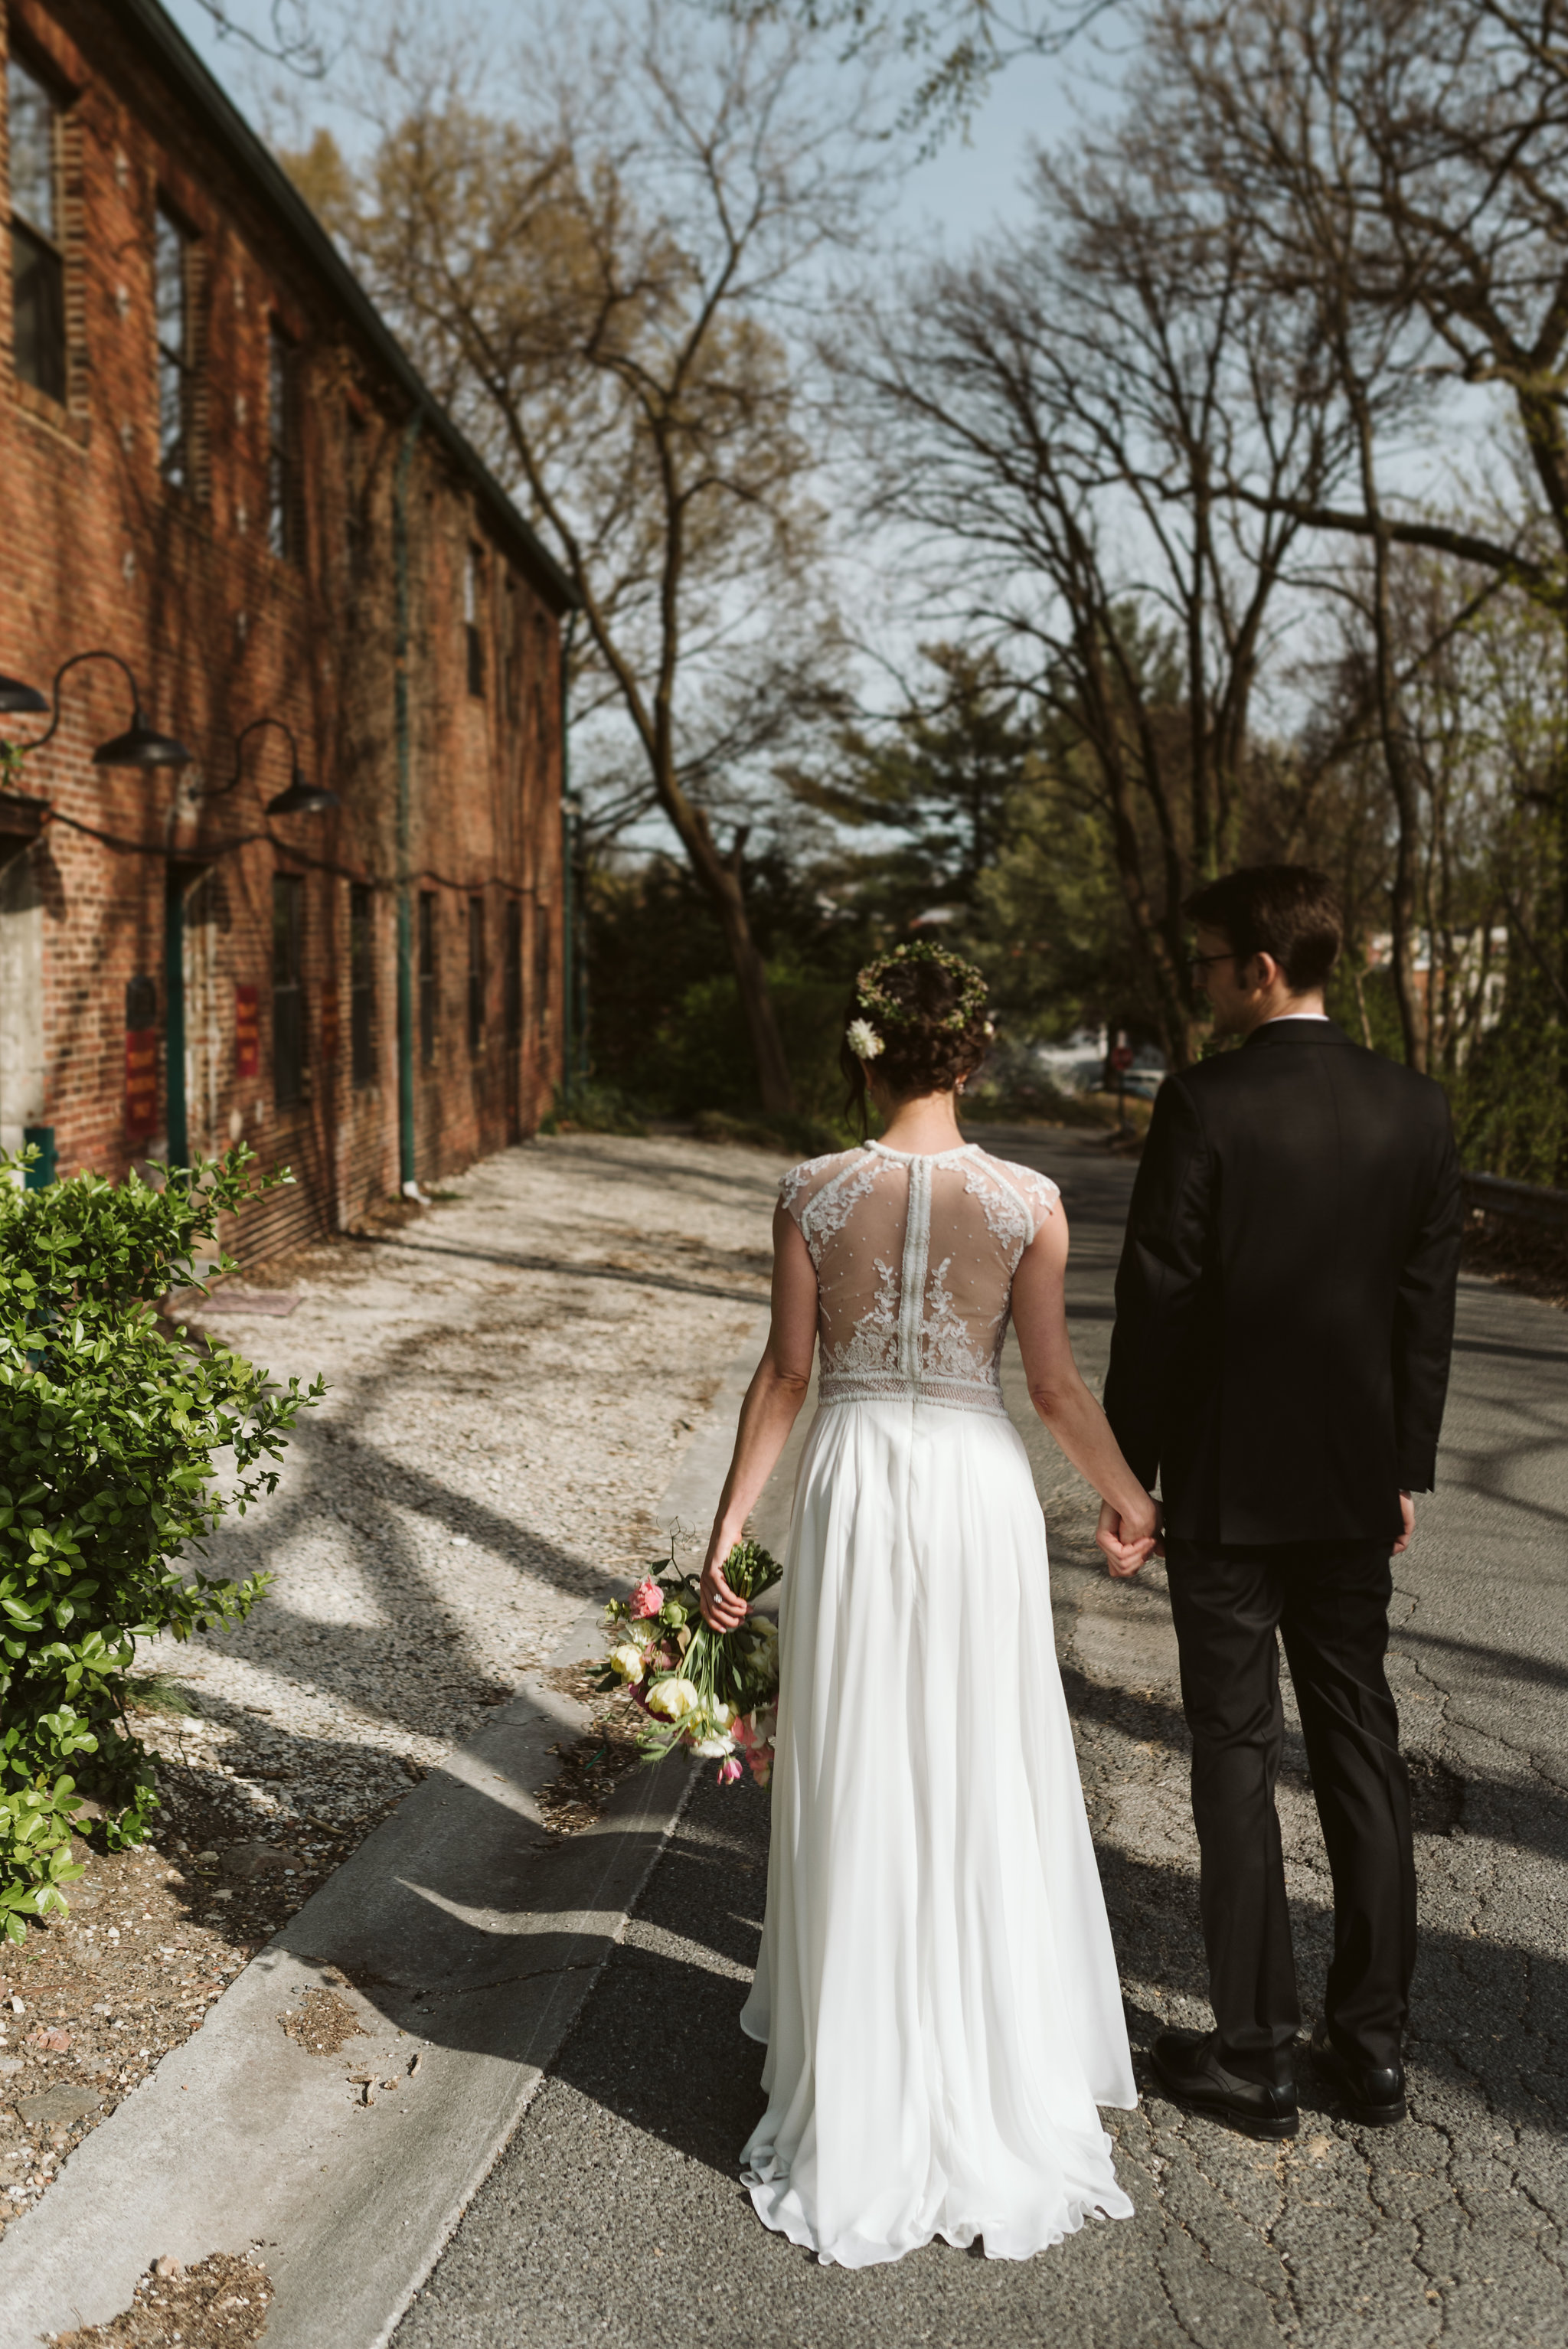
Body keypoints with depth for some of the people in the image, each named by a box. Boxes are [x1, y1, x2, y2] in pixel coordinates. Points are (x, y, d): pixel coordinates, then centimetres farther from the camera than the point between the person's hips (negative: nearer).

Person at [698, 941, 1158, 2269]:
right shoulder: (1027, 1201, -8)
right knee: (985, 1785, 15)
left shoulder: (813, 1195, -6)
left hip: (852, 1486, 1)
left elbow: (787, 1374, -4)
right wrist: (1129, 1500, 12)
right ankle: (995, 2087, 30)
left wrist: (730, 1523, 4)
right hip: (977, 1482, 0)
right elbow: (1055, 1383, -4)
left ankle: (860, 2105, 28)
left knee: (856, 1789, 13)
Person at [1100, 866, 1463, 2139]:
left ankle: (1256, 2052, 17)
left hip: (1226, 1483, -5)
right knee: (1361, 1747, 15)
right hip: (1354, 1480, 5)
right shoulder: (1416, 1106, 0)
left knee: (1236, 1757, 6)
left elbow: (1158, 1303, -13)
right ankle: (1373, 2042, 26)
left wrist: (1127, 1470, -3)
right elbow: (1428, 1307, 4)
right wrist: (1408, 1467, 13)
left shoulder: (1204, 1104, -15)